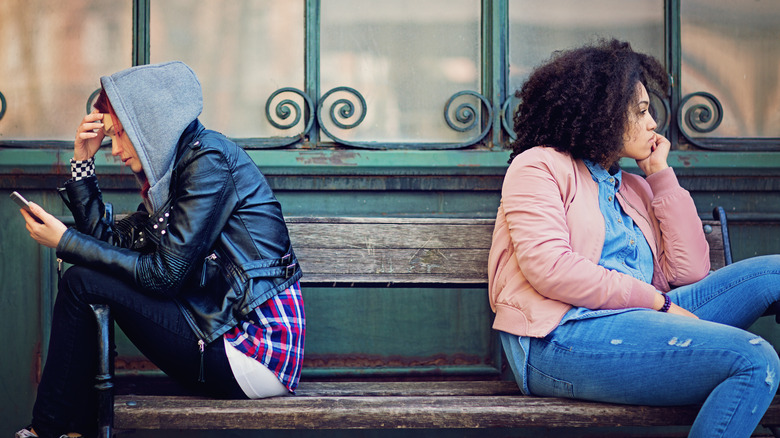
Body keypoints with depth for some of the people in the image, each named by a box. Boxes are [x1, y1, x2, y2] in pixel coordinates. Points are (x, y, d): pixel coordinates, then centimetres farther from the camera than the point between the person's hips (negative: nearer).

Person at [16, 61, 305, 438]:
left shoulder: (208, 159, -12)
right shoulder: (171, 171, 17)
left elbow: (165, 274, -15)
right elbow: (110, 243, 16)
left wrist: (65, 242, -9)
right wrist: (82, 161, 13)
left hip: (256, 348, -10)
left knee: (82, 283, -7)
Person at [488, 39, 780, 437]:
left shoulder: (634, 188, 27)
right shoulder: (539, 166, 7)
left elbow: (689, 271, 13)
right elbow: (549, 268, -11)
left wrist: (661, 175, 17)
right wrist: (656, 301, -12)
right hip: (561, 337, -8)